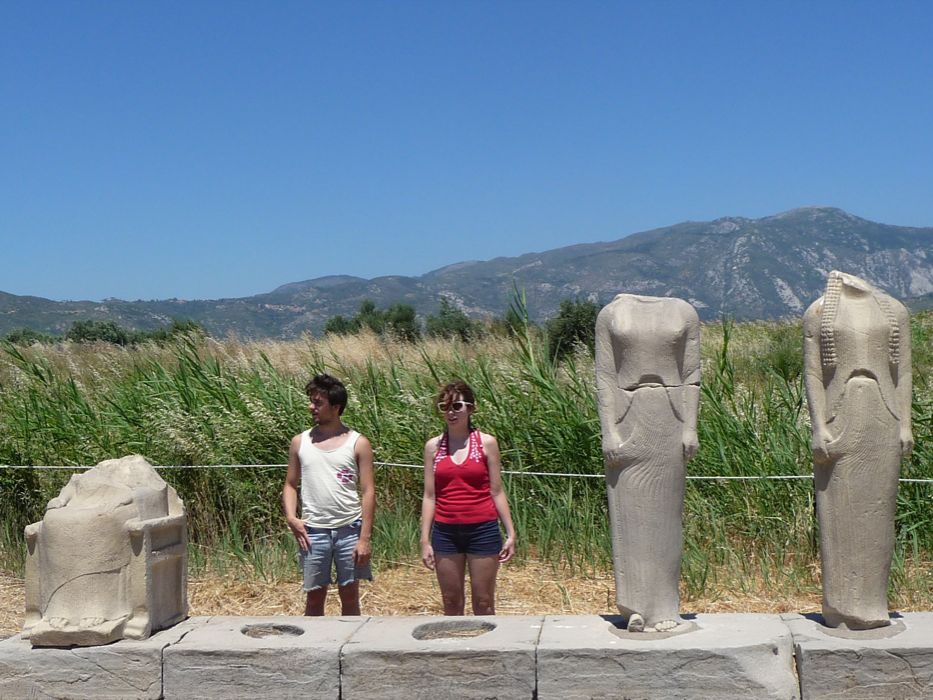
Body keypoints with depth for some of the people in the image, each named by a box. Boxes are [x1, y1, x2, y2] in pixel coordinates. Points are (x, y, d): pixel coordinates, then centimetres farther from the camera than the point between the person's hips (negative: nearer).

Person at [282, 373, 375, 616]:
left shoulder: (358, 443, -1)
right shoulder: (300, 442, 7)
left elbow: (368, 492, -3)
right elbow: (290, 485, 12)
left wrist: (365, 538, -10)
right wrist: (291, 517, -7)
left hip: (349, 529, -2)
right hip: (313, 531, 2)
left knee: (350, 596, 7)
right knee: (315, 596, 7)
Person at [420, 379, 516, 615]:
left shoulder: (486, 443, 0)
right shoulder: (433, 446, 5)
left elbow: (496, 492, 3)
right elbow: (429, 496, 7)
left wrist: (510, 533, -1)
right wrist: (425, 540, 3)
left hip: (483, 530, -2)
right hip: (445, 532, 2)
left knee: (483, 604, 5)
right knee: (451, 604, 9)